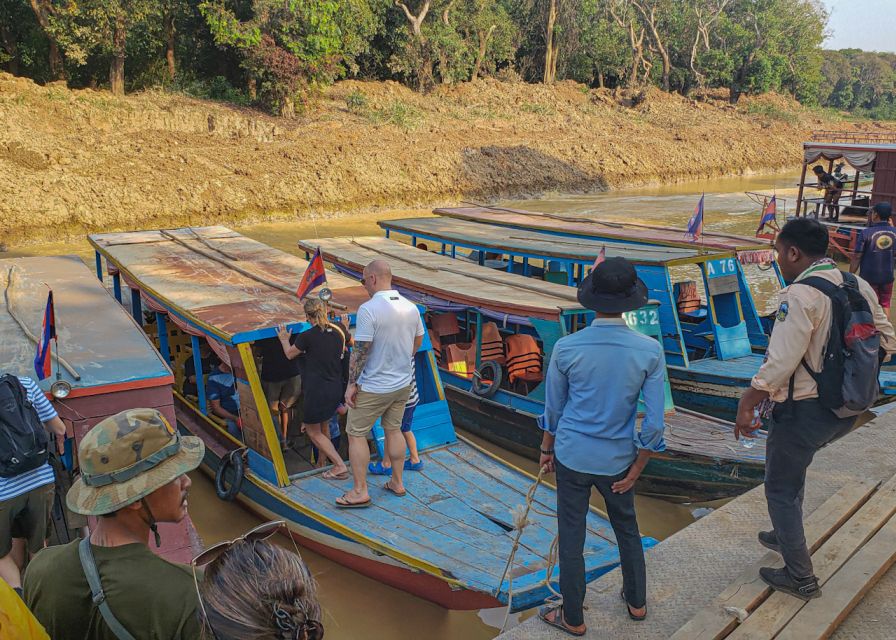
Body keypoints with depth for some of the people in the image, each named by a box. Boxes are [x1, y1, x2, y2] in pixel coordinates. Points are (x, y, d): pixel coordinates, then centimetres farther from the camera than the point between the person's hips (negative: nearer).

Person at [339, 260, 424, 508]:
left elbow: (360, 350, -21)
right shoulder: (411, 307, -1)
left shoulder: (368, 309, -22)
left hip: (373, 387, -6)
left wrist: (352, 383, -12)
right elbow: (417, 343, 11)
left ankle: (360, 491, 12)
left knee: (356, 434, 8)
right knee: (394, 429, 21)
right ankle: (397, 482, 31)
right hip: (403, 383, 7)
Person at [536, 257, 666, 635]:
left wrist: (547, 449, 14)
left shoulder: (566, 348, -15)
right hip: (617, 460, 2)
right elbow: (654, 422, -10)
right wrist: (636, 469, 1)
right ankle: (636, 602, 44)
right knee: (627, 528, 25)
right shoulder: (650, 350, -14)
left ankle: (573, 619, 30)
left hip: (573, 456, -1)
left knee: (571, 537, 13)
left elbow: (553, 409, -2)